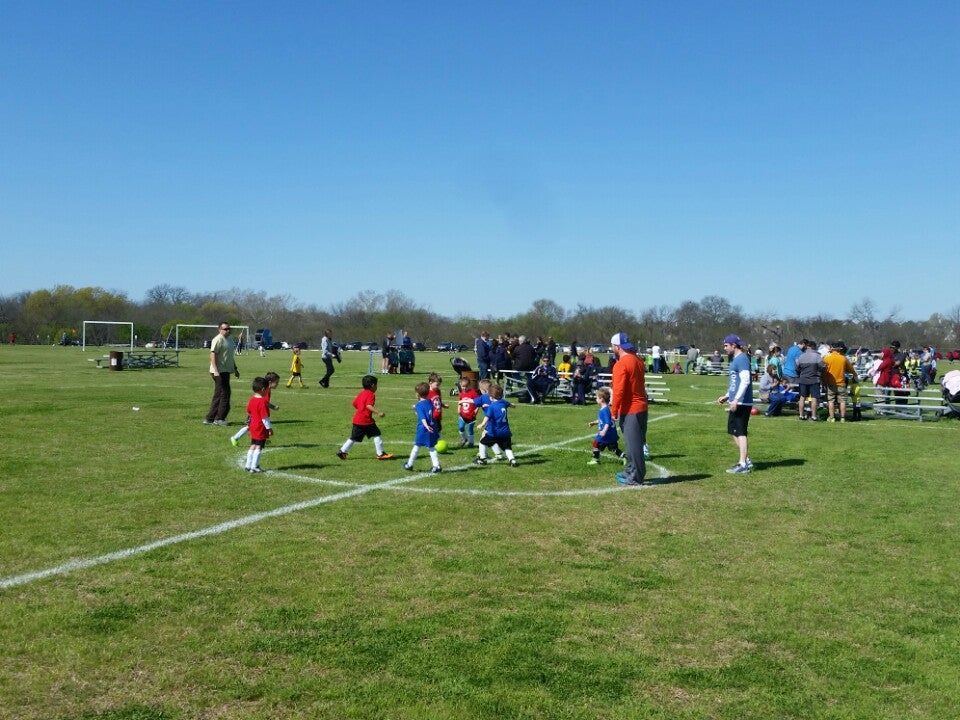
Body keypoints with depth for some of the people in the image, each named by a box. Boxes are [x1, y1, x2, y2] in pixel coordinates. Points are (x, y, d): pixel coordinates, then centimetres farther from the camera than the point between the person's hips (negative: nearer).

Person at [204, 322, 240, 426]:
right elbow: (212, 354, -20)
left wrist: (235, 368, 28)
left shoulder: (228, 339, 18)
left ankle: (209, 419, 15)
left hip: (226, 371, 10)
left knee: (218, 396, 11)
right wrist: (215, 370, -26)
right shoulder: (218, 339, -13)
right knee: (224, 394, -8)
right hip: (219, 372, -10)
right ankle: (219, 419, 0)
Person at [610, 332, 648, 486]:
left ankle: (635, 477, 3)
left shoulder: (621, 365, -17)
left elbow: (619, 391, -21)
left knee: (633, 444, -3)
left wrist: (614, 411, -15)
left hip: (629, 410, -9)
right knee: (635, 442, 17)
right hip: (641, 407, 9)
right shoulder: (638, 361, 10)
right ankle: (630, 471, 27)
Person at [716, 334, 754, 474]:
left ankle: (743, 465, -7)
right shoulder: (735, 359, 18)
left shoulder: (742, 359, -13)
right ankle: (746, 461, 20)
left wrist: (736, 399, -26)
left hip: (741, 403, -11)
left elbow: (745, 381, -22)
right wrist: (727, 396, 23)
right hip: (736, 402, 11)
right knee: (733, 431, 14)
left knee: (740, 432, -9)